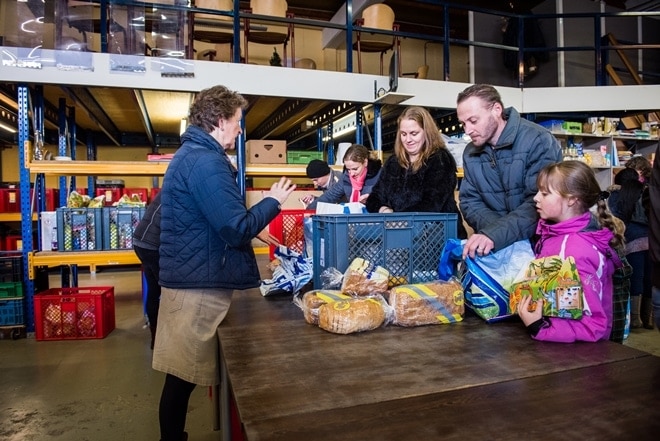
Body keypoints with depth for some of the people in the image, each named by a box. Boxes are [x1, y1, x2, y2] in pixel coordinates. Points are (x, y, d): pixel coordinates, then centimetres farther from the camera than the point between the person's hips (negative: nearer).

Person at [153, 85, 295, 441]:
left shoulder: (188, 155, 15)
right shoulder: (207, 161, -19)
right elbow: (237, 228, -23)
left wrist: (252, 230, 20)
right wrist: (273, 201, -9)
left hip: (188, 279, 11)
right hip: (199, 285, -11)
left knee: (182, 376, 20)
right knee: (184, 378, 4)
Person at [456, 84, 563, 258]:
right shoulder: (470, 153, 6)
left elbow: (540, 203, -20)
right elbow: (470, 201, 4)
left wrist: (495, 235, -30)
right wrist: (493, 230, -14)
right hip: (499, 247, 4)